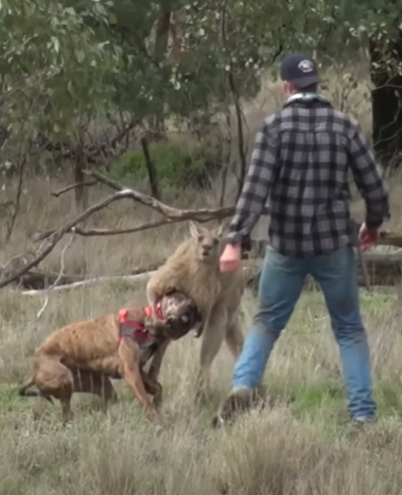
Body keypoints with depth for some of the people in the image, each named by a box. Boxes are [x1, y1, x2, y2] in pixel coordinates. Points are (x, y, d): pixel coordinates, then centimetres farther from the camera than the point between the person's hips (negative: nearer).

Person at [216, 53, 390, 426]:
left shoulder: (274, 126, -7)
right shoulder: (344, 126, -2)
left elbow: (256, 188, -14)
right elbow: (374, 185, 1)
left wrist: (235, 240, -14)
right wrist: (374, 224, 20)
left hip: (286, 245, 0)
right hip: (334, 243, 1)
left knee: (267, 322, 15)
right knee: (349, 329, 12)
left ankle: (242, 387, -5)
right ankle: (363, 413, 6)